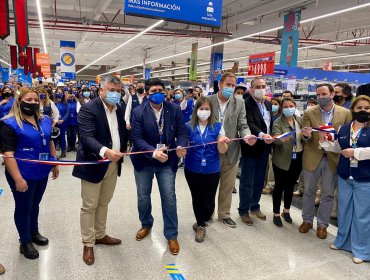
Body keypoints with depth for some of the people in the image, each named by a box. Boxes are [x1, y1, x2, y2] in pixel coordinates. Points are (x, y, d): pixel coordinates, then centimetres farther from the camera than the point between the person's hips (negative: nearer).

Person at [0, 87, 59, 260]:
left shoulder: (45, 121, 6)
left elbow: (50, 143, 17)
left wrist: (54, 164, 16)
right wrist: (18, 179, -23)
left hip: (42, 172, 6)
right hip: (23, 175, -6)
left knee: (35, 204, 21)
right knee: (23, 207, 9)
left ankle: (34, 233, 40)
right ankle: (25, 242, 26)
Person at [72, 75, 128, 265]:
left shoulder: (121, 108, 5)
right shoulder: (88, 109, -16)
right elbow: (87, 137, -27)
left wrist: (122, 152, 3)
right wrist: (105, 151, -43)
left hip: (113, 164, 6)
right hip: (94, 164, -6)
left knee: (103, 203, 20)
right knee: (89, 206, 7)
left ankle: (100, 235, 37)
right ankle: (88, 244, 23)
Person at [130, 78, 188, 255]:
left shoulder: (175, 109, -6)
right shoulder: (138, 112, -11)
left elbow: (182, 132, -5)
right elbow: (137, 138, -17)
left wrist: (181, 146, -27)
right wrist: (153, 152, -32)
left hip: (167, 160, 0)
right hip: (144, 161, 0)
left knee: (169, 198, 3)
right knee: (143, 197, 16)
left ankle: (171, 235, 21)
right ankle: (146, 224, 43)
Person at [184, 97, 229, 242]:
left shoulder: (218, 126, -5)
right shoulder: (189, 126, -3)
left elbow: (222, 151, -4)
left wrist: (221, 142, -25)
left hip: (212, 170, -1)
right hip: (192, 169, 1)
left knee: (208, 201, 3)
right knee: (196, 199, 12)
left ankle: (205, 219, 38)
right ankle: (201, 225, 38)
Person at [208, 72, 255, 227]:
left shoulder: (239, 103, 0)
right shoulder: (208, 101, -5)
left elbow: (243, 125, -3)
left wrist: (247, 136, -24)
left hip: (231, 151, 2)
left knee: (228, 186, 15)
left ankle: (224, 214, 33)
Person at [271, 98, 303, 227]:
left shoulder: (300, 120, 6)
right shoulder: (278, 122, -8)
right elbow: (275, 139, -23)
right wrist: (281, 139, -46)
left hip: (297, 158, 4)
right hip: (282, 159, -4)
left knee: (290, 186, 17)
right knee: (279, 186, 4)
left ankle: (286, 211, 34)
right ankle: (276, 214, 18)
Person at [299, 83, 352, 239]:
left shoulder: (345, 113, -2)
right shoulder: (309, 113, -2)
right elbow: (305, 137, -5)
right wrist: (306, 135, -28)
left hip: (333, 158, 0)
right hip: (312, 157, 0)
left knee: (328, 194, 10)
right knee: (309, 191, 12)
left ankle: (322, 224, 26)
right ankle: (307, 220, 30)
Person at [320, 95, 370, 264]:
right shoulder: (343, 128, 7)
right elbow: (338, 147, 15)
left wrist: (355, 152, -22)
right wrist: (324, 141, 1)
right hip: (344, 177, 5)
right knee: (343, 210, 17)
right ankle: (342, 241, 35)